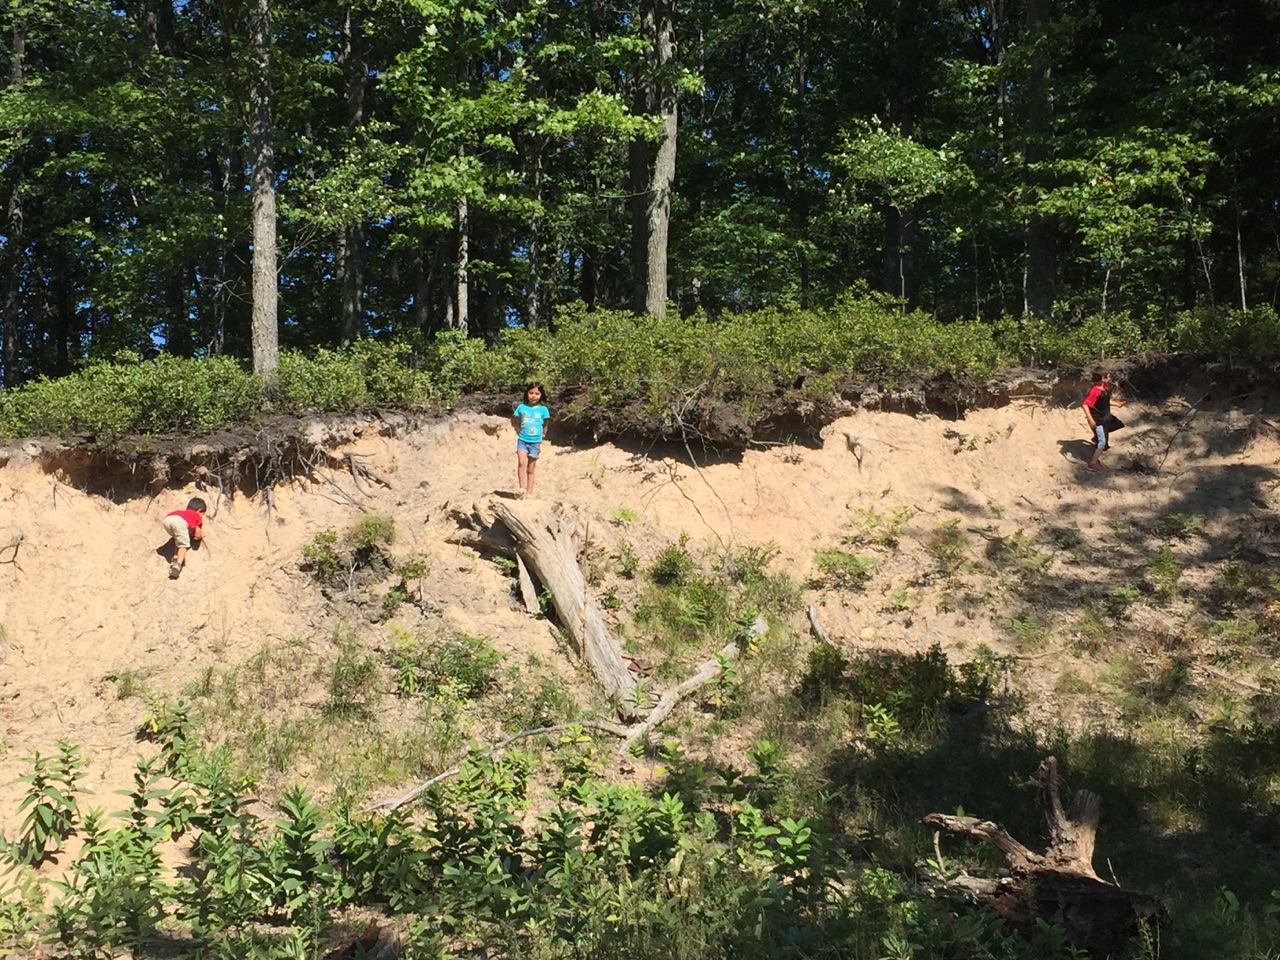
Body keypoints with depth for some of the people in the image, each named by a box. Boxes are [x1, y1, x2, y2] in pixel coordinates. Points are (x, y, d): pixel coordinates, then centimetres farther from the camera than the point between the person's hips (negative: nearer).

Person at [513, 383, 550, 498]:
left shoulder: (543, 410, 0)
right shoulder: (521, 407, 2)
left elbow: (545, 427, 9)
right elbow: (517, 423, 13)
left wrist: (541, 440, 10)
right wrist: (521, 432, 3)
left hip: (535, 442, 0)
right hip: (522, 440, 0)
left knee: (531, 469, 6)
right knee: (521, 462, -20)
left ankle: (529, 493, 10)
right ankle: (522, 488, -19)